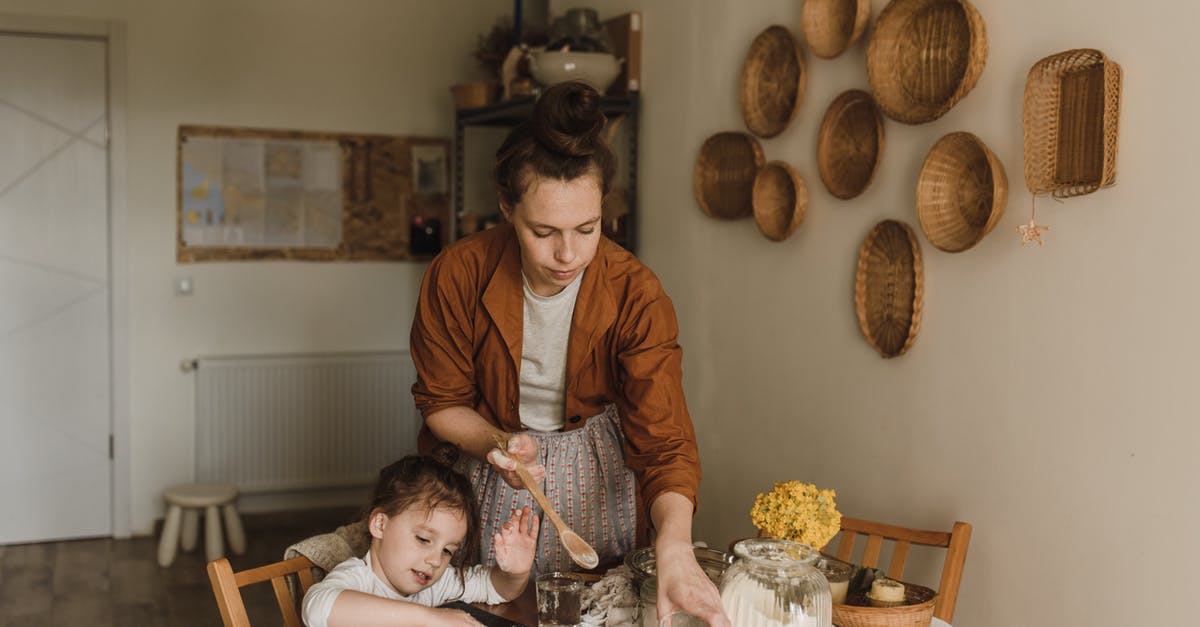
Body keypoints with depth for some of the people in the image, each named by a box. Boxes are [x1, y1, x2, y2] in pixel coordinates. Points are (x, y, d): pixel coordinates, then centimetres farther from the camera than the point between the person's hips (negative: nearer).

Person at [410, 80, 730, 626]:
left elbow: (663, 437, -29)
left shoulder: (635, 294, -25)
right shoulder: (456, 277, -22)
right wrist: (496, 441, -29)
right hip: (499, 479, 1)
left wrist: (674, 547, -47)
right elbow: (442, 402, -8)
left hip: (601, 477, 0)